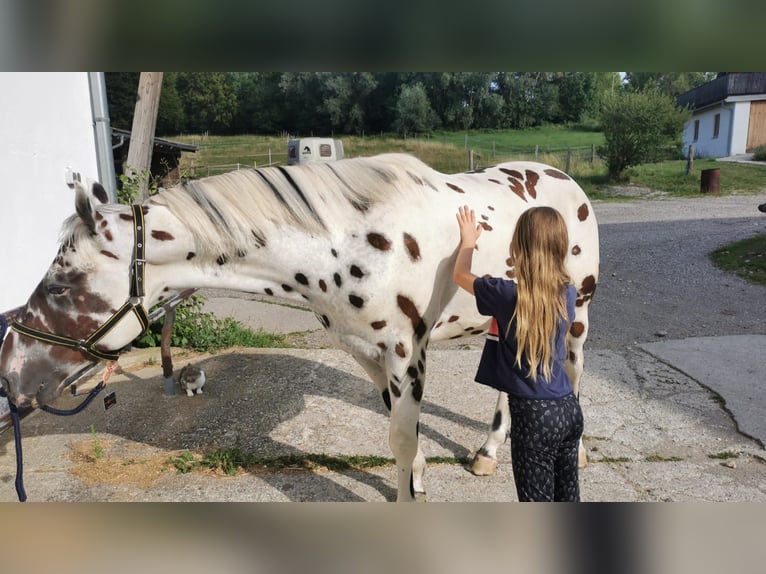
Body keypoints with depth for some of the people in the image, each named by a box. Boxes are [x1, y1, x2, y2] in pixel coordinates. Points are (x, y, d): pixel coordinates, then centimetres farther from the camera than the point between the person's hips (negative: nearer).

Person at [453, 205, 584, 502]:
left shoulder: (508, 296, -18)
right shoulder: (568, 295, -2)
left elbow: (460, 275, 0)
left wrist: (468, 240, 17)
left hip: (534, 414, -6)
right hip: (569, 408, 6)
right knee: (567, 495, 22)